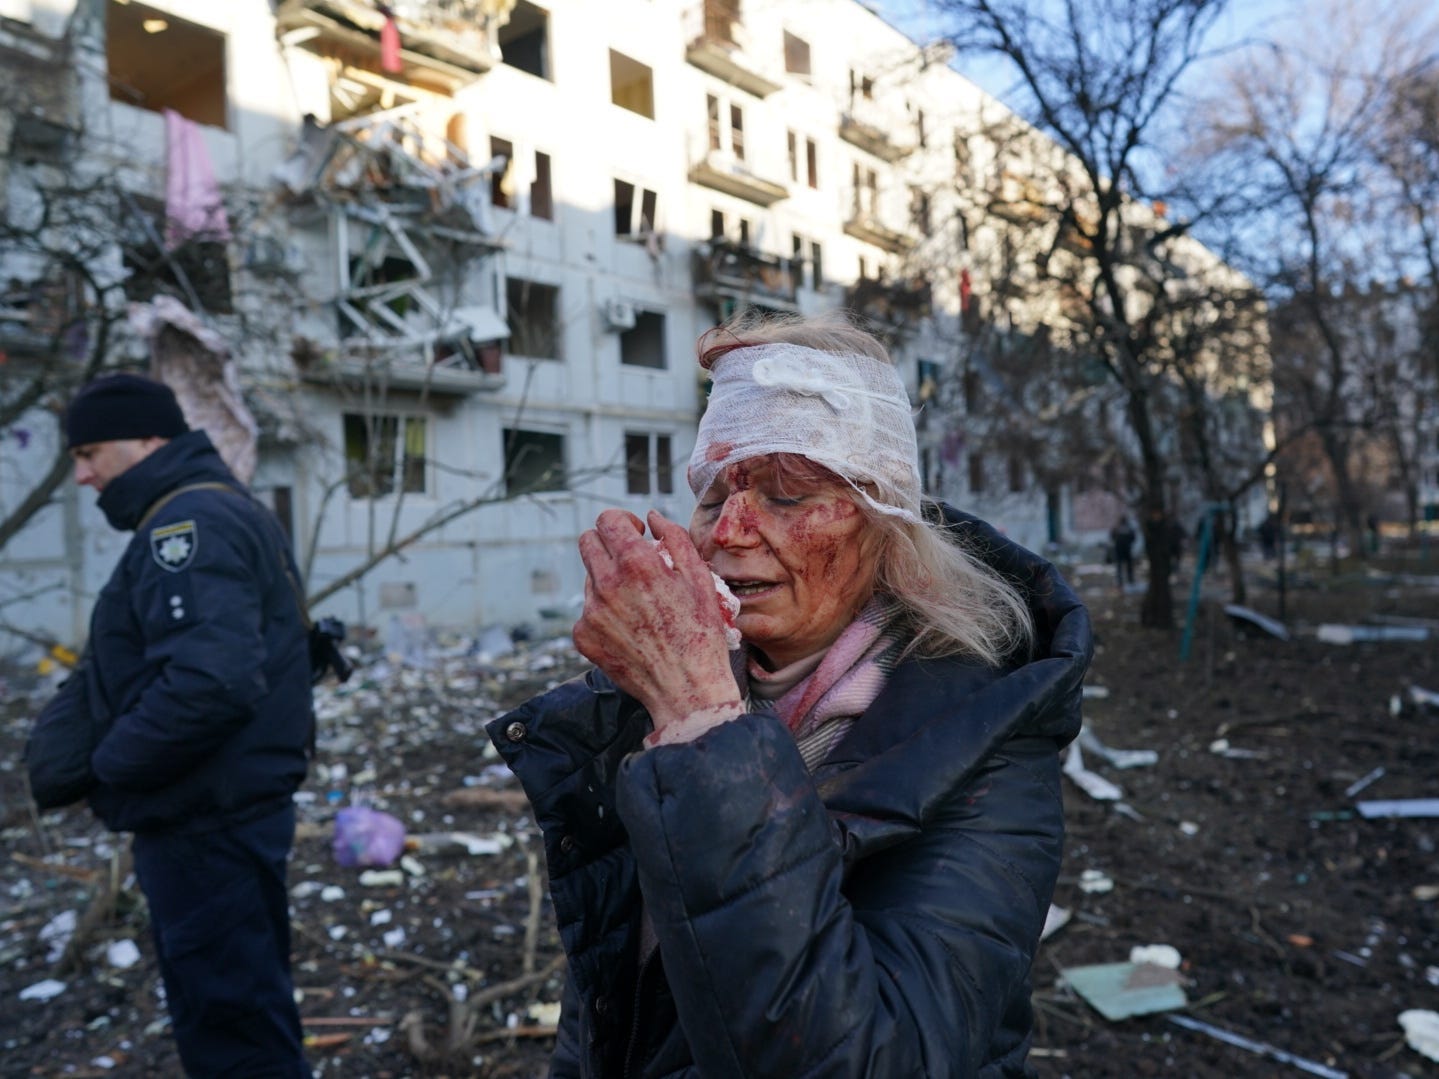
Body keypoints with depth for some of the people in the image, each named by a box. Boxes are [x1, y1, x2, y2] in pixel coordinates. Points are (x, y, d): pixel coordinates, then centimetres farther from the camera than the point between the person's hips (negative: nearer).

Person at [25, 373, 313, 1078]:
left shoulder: (188, 522, -19)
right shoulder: (220, 512, 14)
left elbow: (210, 683, -33)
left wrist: (107, 766, -18)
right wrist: (58, 736, 2)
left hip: (206, 826, -10)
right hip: (229, 811, 10)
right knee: (245, 1008, 23)